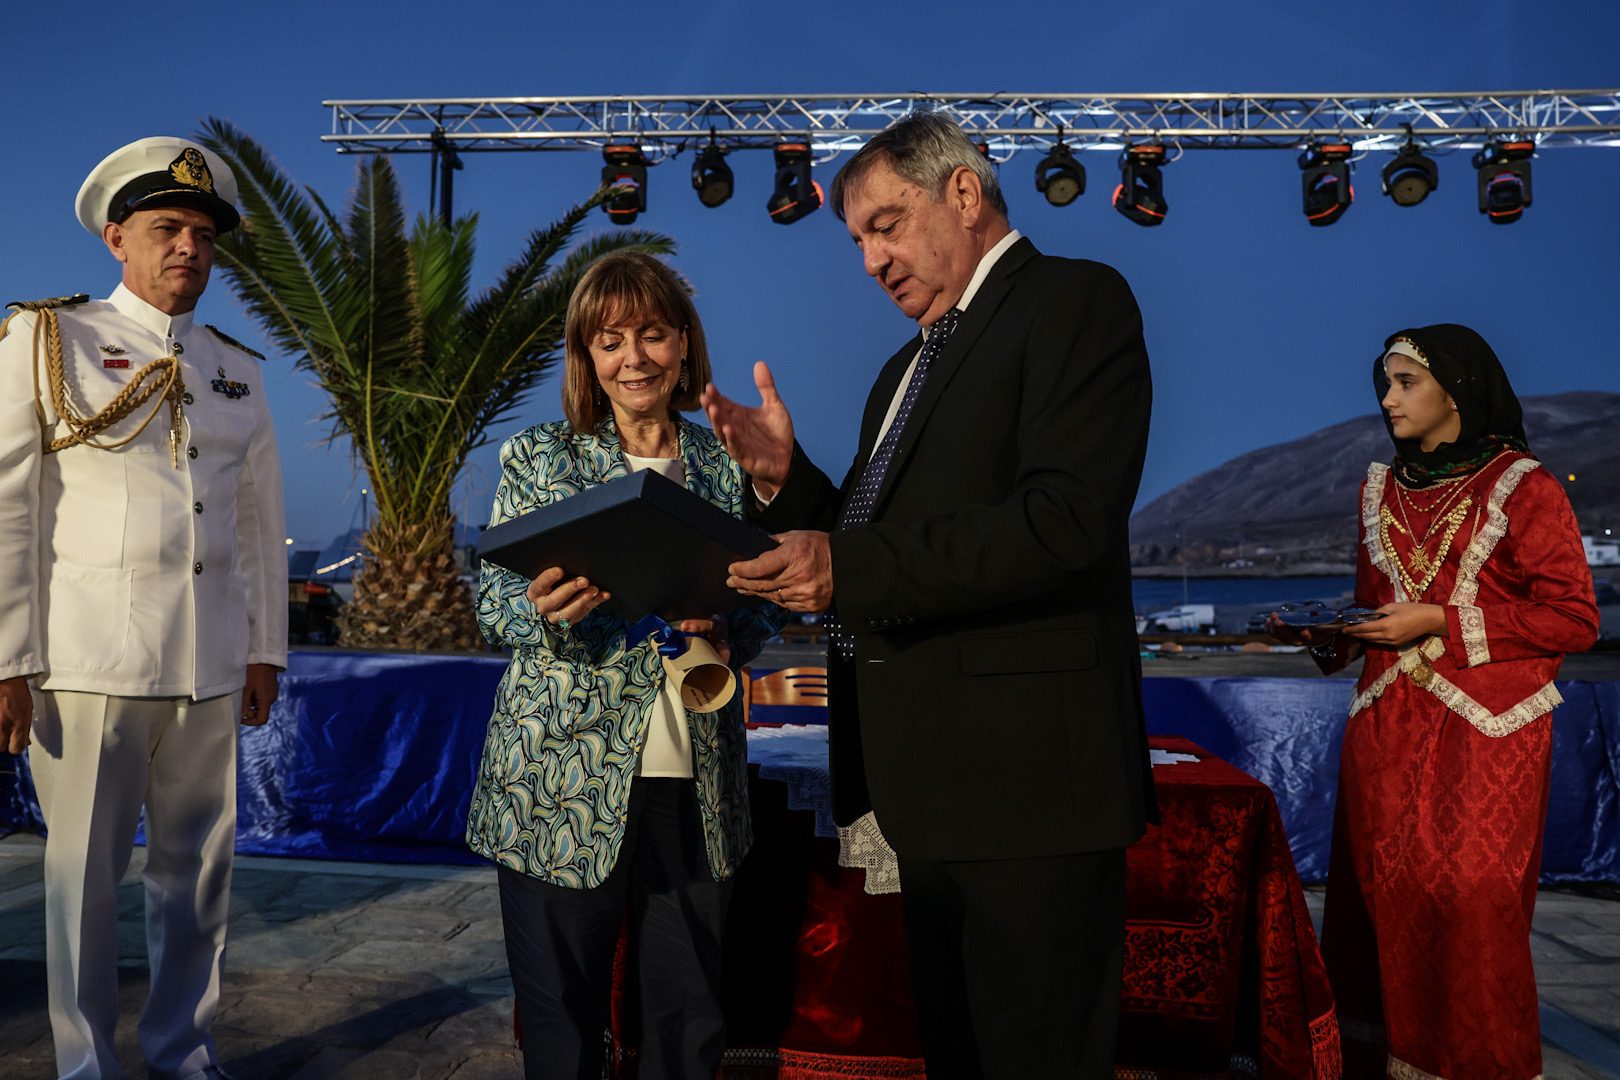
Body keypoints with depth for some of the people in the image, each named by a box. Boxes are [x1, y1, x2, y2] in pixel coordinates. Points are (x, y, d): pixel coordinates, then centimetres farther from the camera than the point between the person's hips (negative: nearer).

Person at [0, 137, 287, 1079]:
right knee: (85, 869, 6)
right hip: (88, 659, -4)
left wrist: (266, 650, 12)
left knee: (200, 865, 10)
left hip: (211, 666, 4)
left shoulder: (239, 370, 14)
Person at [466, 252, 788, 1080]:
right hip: (564, 781, -1)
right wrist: (547, 611, -22)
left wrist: (726, 632, -11)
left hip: (697, 781, 2)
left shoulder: (726, 465, 10)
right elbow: (495, 603, 0)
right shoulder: (538, 459, 5)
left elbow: (766, 602, 12)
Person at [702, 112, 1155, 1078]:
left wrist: (852, 566, -26)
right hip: (935, 782, 9)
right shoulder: (912, 364, 20)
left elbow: (1068, 519, -22)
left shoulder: (1075, 300, -7)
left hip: (1026, 773, -9)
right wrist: (787, 476, 0)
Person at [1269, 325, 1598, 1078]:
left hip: (1484, 734, -5)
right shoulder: (1382, 490, 15)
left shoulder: (1522, 487, -3)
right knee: (1382, 899, 5)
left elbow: (1575, 619, -7)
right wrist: (1320, 632, 2)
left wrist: (1441, 622, -14)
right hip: (1386, 731, 5)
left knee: (1471, 906, -6)